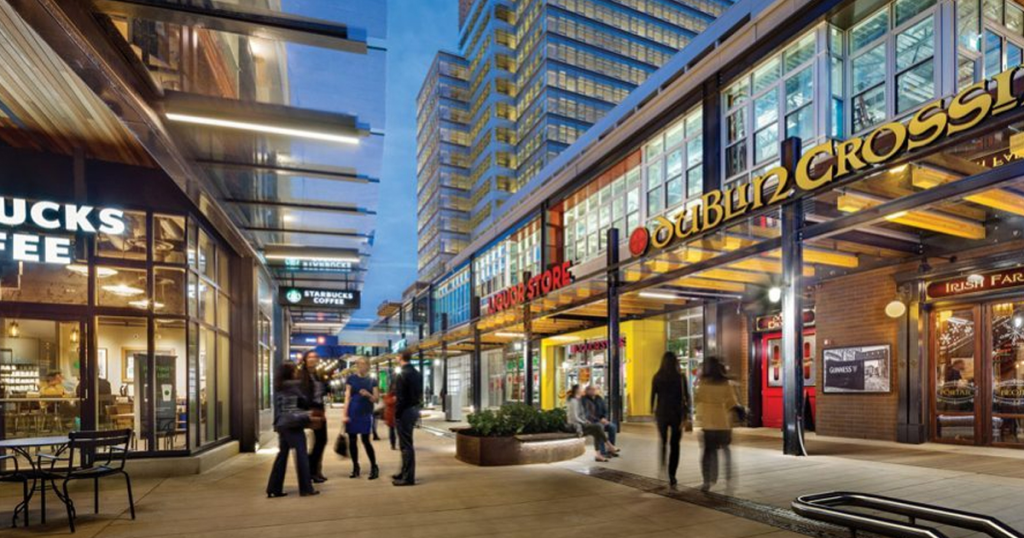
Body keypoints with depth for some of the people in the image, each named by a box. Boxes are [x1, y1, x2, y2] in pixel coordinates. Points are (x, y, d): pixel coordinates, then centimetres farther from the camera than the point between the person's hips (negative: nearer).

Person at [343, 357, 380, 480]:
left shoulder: (372, 381, 4)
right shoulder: (351, 378, 3)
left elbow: (376, 399, 2)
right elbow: (347, 397, 0)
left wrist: (368, 394, -18)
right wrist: (344, 413, -7)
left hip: (366, 413, -1)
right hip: (352, 413, 1)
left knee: (366, 440, -5)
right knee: (352, 440, 4)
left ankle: (374, 467, 5)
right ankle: (355, 468, 16)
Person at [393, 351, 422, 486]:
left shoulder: (401, 375, -15)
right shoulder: (417, 374, 10)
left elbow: (400, 397, -18)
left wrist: (397, 414, -12)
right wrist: (416, 406, 15)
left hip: (405, 411, -9)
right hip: (414, 409, 9)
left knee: (406, 444, -3)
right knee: (406, 443, 19)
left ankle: (408, 477, 1)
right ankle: (405, 472, 29)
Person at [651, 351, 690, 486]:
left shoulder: (657, 377, -2)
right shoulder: (680, 377, -7)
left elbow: (653, 396, 1)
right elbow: (686, 396, -8)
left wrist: (653, 412, 11)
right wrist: (686, 411, 1)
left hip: (661, 413, 1)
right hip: (676, 413, -1)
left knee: (662, 441, 21)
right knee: (674, 444, 8)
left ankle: (662, 468, 16)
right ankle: (672, 476, 2)